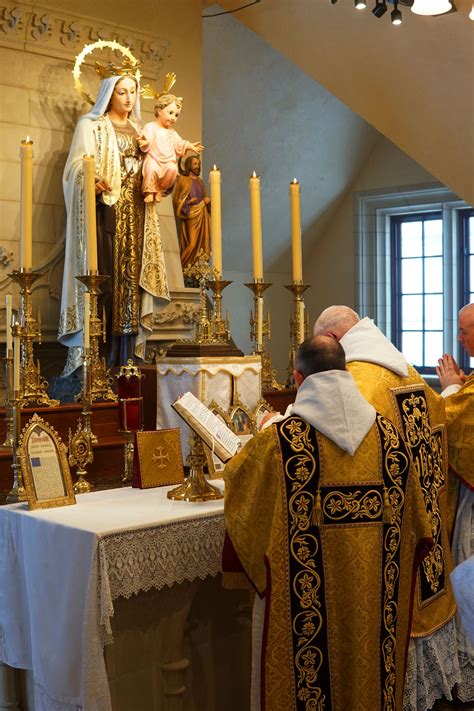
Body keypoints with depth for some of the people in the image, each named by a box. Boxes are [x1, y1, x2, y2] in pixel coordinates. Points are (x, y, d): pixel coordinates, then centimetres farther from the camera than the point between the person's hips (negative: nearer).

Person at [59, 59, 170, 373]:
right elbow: (78, 166, -7)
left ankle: (126, 356, 1)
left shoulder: (139, 130, 22)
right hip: (104, 212, -5)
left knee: (131, 280, 0)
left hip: (135, 217, 5)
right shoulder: (90, 125, 5)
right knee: (102, 279, -12)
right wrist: (93, 180, -28)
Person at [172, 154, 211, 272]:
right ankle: (185, 270, -9)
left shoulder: (200, 181, 19)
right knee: (191, 244, -14)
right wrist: (188, 202, -17)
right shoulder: (182, 180, 2)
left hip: (202, 216, 6)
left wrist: (207, 200, 2)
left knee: (202, 243, -3)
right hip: (190, 217, -6)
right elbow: (177, 200, -2)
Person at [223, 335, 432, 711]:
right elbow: (413, 520, 6)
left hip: (310, 593, -3)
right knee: (371, 660, 20)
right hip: (375, 590, 3)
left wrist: (259, 443, 24)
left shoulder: (281, 440, -16)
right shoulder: (389, 433, -5)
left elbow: (235, 476, 4)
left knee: (310, 666, 14)